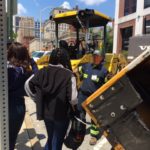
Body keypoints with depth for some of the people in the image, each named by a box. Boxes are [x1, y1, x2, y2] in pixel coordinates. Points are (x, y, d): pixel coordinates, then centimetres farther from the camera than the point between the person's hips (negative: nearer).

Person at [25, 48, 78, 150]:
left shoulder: (43, 71, -5)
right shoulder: (69, 75, -19)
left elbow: (28, 85, 1)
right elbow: (73, 98, -22)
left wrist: (36, 97, 11)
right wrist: (74, 104, 0)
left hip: (46, 112, 5)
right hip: (62, 114, -4)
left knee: (50, 139, 28)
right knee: (57, 142, 17)